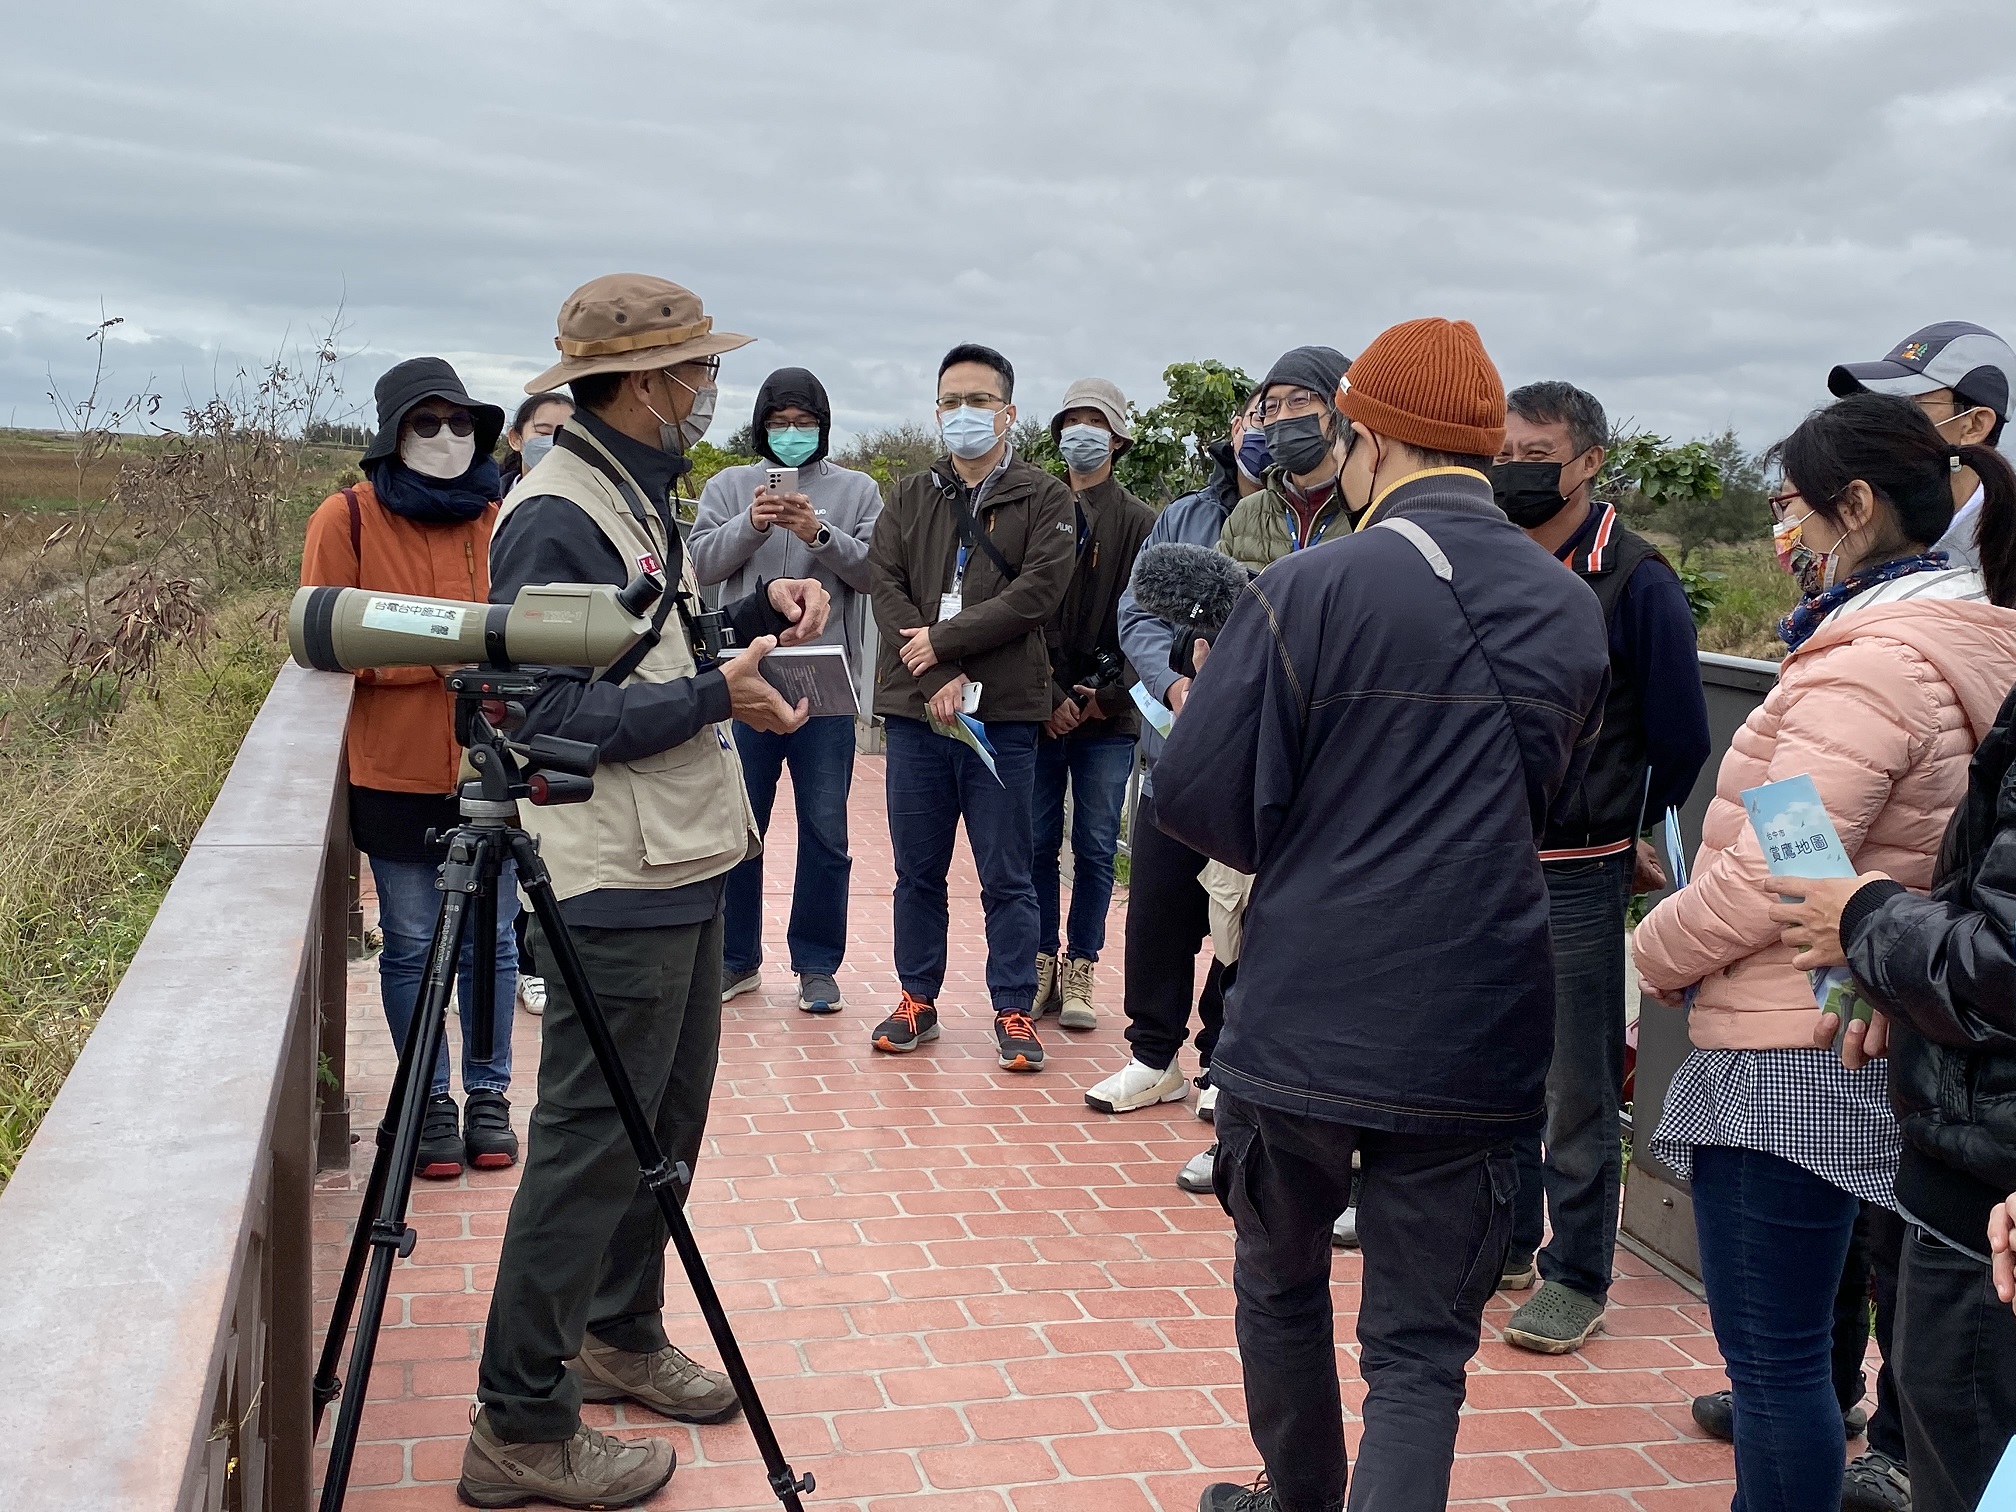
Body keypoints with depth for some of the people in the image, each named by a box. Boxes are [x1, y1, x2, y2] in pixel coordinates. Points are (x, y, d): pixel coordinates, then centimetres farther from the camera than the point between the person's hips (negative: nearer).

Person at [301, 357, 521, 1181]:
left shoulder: (502, 517, 4)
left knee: (491, 941, 8)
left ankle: (488, 1094, 23)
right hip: (397, 773, -1)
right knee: (412, 946, 7)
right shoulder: (348, 517, -2)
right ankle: (431, 1100, 21)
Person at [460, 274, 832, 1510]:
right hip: (616, 885, -10)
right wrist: (717, 695, -22)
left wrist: (760, 615, 6)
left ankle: (621, 1339, 35)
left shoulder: (642, 498, 16)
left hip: (683, 866, 10)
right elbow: (554, 713, -20)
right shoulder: (556, 518, -16)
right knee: (593, 1143, -4)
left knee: (667, 1120, 18)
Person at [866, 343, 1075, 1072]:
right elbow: (884, 584, 0)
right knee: (917, 870, 11)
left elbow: (1040, 589, -11)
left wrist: (943, 639, -12)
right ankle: (917, 999, 23)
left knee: (1006, 875, 3)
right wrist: (939, 678, -13)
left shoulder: (1043, 498, 3)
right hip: (915, 709, 3)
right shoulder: (910, 497, 12)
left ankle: (1014, 1011, 11)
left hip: (1003, 713, -3)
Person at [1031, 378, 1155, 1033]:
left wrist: (1109, 696, -10)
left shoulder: (1139, 523, 4)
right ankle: (1042, 964, 14)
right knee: (1039, 842, 4)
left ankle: (1079, 971, 13)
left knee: (1096, 847, 3)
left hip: (1108, 714, -1)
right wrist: (1047, 696, -8)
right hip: (1040, 708, 1)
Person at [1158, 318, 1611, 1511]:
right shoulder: (1575, 610, 4)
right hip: (1480, 1043, 3)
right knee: (1422, 1348, 8)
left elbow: (1198, 798, -13)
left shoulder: (1313, 588, -13)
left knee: (1281, 1285, 23)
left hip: (1302, 1022, -2)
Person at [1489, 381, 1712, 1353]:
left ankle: (1576, 1276, 15)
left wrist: (1634, 836, 7)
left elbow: (1681, 738, -4)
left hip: (1577, 870, -5)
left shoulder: (1635, 582, -9)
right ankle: (1503, 1241, 30)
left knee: (1576, 1081, 3)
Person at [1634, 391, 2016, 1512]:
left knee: (1774, 1357, 1)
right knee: (1788, 1346, 21)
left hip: (1788, 1057, -10)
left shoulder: (1868, 667, -19)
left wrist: (1657, 952, -5)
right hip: (1867, 1039, 10)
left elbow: (1768, 880, -22)